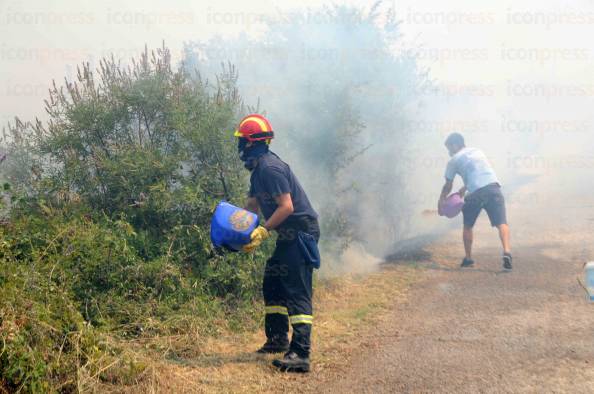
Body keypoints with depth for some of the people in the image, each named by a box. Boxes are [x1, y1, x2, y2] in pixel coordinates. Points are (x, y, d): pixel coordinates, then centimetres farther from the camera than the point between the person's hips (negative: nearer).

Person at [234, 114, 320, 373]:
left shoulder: (269, 167, -18)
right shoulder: (258, 169, 14)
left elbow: (286, 207, -24)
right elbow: (252, 206, 21)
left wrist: (262, 232, -23)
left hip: (302, 232, -11)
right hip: (290, 235, 11)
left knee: (297, 292, -15)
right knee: (272, 283, 18)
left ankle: (300, 354, -19)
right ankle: (278, 339, 29)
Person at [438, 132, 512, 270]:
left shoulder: (454, 160, 14)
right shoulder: (477, 151, 29)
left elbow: (448, 186, 20)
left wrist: (441, 199, 36)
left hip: (475, 193, -3)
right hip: (493, 187, 3)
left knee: (468, 226, 18)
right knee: (501, 223, -6)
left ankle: (468, 258, 24)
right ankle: (506, 252, -29)